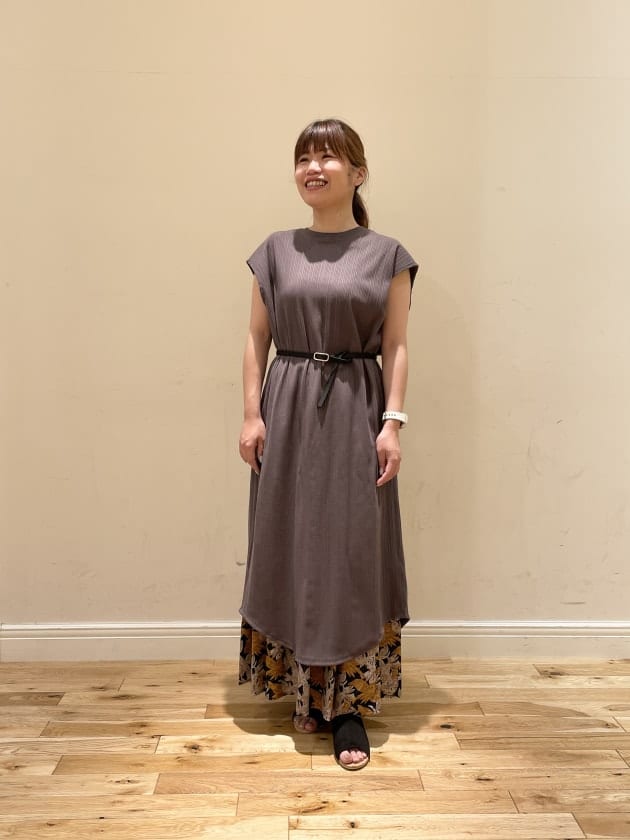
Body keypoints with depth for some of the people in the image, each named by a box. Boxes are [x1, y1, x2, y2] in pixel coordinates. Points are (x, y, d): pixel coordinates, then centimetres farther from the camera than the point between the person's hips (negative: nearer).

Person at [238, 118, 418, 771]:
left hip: (355, 411, -2)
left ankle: (348, 704, 9)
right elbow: (257, 338, 7)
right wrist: (251, 413, -2)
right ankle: (305, 688, 22)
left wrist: (392, 422, -8)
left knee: (353, 549, -1)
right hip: (288, 410, 2)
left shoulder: (386, 255, 4)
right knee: (292, 545, 6)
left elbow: (395, 346, 0)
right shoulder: (276, 251, 8)